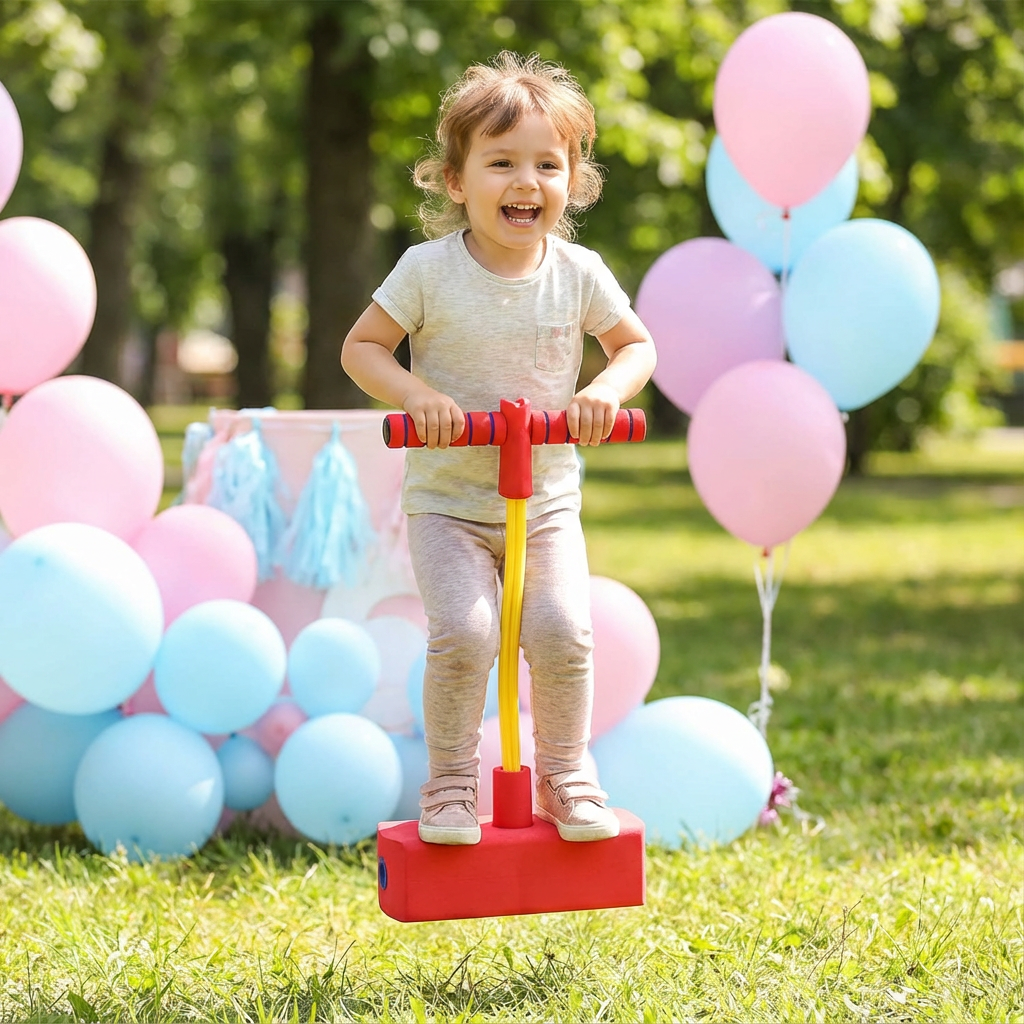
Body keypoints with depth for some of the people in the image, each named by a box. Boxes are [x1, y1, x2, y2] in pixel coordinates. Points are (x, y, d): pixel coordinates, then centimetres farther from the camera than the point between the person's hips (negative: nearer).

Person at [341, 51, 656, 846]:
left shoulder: (578, 274, -2)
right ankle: (451, 780, 0)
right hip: (447, 502, -2)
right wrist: (417, 395, -19)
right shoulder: (429, 271, -9)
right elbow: (361, 347, 0)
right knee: (463, 631, -22)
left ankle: (565, 776, 5)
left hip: (547, 502, 2)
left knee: (562, 630, -18)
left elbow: (637, 343, 11)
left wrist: (606, 390, -10)